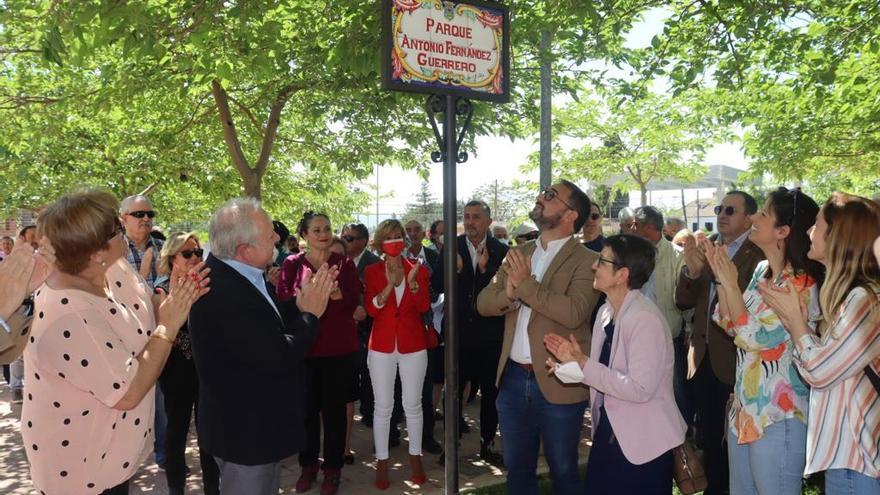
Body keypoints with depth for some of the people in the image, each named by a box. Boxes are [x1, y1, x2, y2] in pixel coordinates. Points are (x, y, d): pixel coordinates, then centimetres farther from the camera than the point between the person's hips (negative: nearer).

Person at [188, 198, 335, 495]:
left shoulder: (232, 276, 0)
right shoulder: (225, 293, -32)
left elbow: (272, 326, 8)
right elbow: (280, 357, -30)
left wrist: (305, 303, -5)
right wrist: (310, 314, -16)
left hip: (249, 422, 10)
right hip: (245, 430, -10)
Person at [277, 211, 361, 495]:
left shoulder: (344, 263, 2)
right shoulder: (293, 263, 3)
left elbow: (353, 301, -9)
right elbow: (283, 298, -9)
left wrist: (333, 290, -29)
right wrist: (307, 289, -27)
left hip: (339, 346, 0)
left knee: (334, 407, 7)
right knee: (307, 407, 9)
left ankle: (333, 468, 22)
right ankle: (308, 464, 28)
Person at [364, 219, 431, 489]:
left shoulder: (418, 269, 2)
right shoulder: (372, 271, 1)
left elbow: (424, 307, -8)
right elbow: (370, 309, -8)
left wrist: (413, 282, -25)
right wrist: (388, 286, -23)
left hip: (413, 345, 0)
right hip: (382, 346, 0)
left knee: (412, 405, 8)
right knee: (383, 406, 4)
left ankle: (416, 457, 25)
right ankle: (382, 462, 17)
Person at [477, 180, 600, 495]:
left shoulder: (586, 261, -11)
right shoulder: (520, 253, 8)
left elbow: (574, 312, -26)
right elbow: (483, 303, 3)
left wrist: (526, 283, -23)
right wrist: (508, 293, -18)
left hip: (557, 384, -5)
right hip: (513, 378, 5)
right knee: (517, 469, 21)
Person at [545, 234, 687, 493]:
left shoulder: (645, 318, -21)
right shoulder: (606, 312, 5)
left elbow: (640, 389, -26)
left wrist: (582, 364, -23)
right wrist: (574, 363, -8)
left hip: (643, 444, -8)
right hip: (607, 433, 8)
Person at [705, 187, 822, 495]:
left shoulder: (802, 284, -19)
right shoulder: (762, 270, 4)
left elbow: (754, 338, -23)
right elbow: (730, 325, 9)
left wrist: (730, 284, -18)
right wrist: (720, 277, 0)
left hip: (777, 417, -8)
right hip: (745, 408, 8)